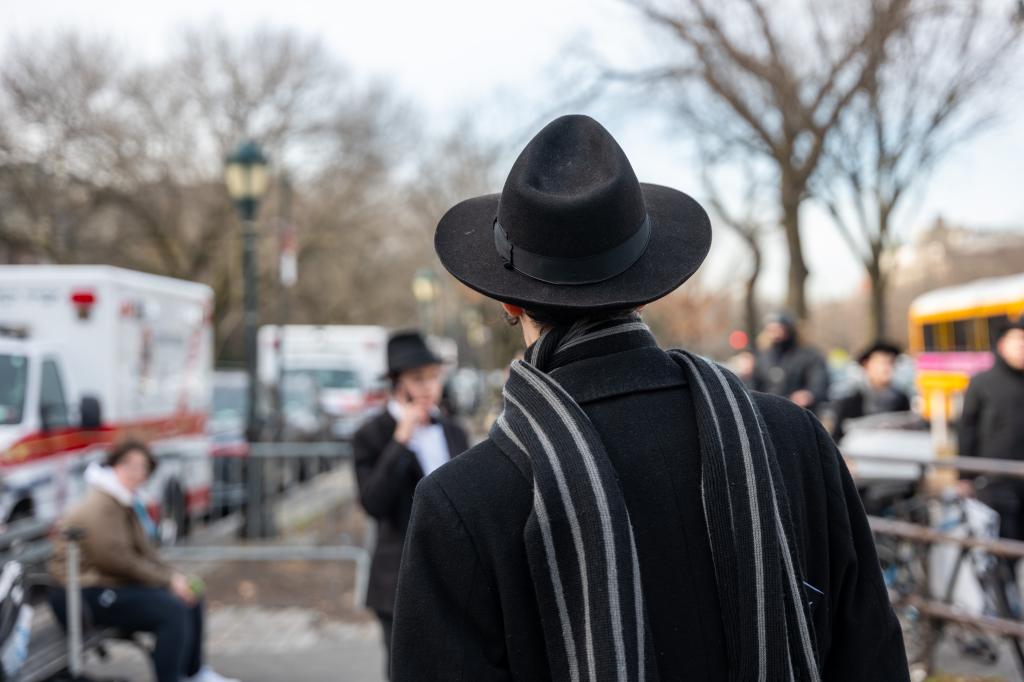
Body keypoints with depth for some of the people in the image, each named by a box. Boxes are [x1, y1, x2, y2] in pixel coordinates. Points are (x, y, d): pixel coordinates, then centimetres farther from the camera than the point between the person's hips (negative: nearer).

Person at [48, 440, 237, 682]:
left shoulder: (127, 503, 13)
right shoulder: (102, 506, -19)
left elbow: (144, 550, 14)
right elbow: (115, 558, -23)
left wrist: (173, 576, -2)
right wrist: (167, 580, -16)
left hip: (110, 584, 11)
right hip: (85, 595, -10)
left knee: (190, 599, 11)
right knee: (173, 611, -24)